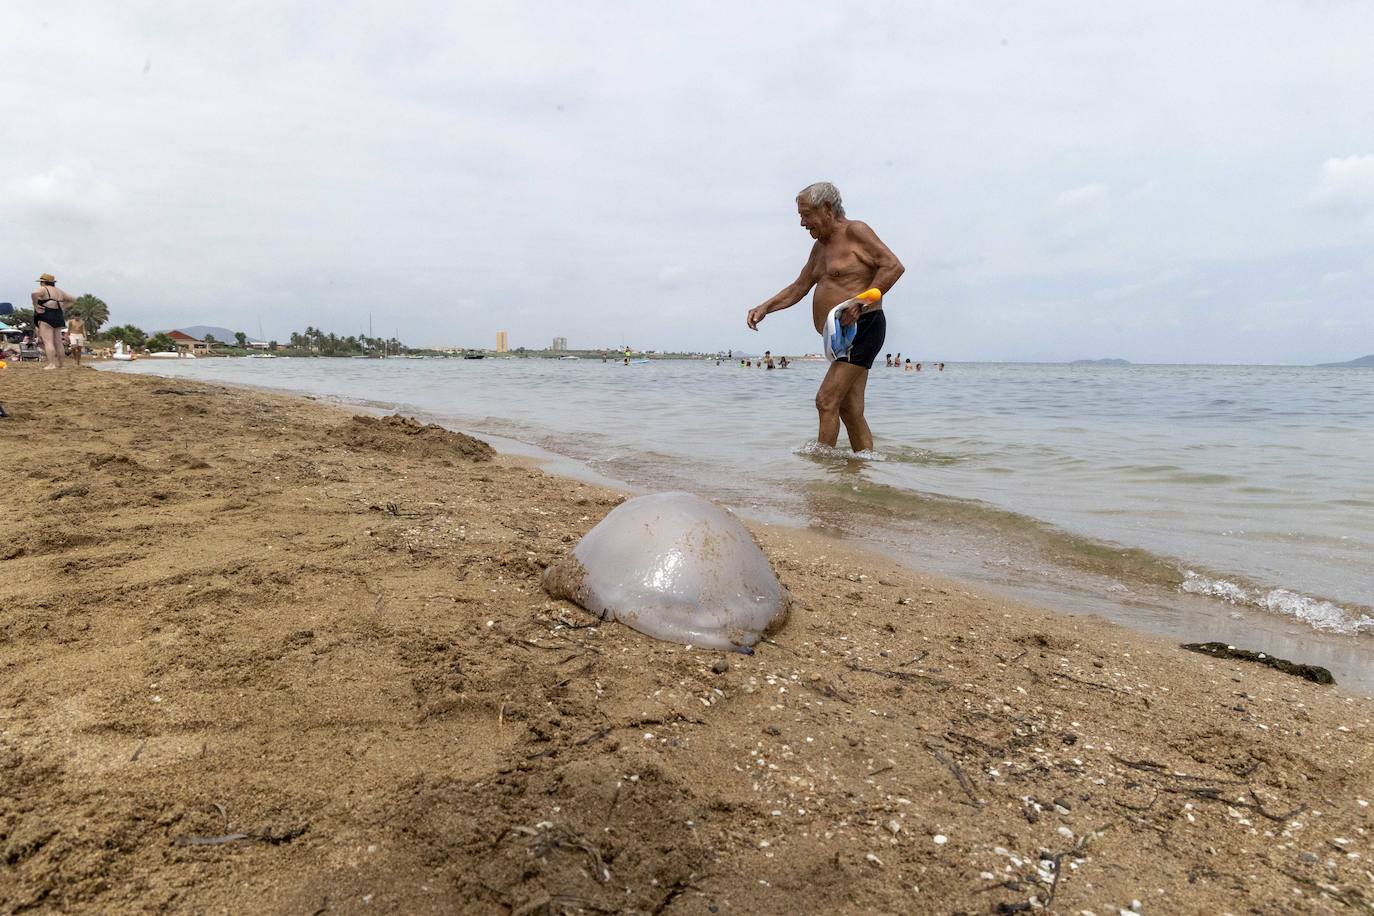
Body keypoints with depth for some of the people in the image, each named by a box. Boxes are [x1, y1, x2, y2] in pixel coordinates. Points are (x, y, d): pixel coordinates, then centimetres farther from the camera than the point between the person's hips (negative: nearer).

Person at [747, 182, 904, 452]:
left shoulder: (855, 231, -7)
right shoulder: (820, 246, 20)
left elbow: (894, 266, -15)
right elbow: (798, 288, 24)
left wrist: (861, 302, -23)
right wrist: (765, 308, 10)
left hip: (863, 328, -9)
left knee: (826, 401, -14)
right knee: (850, 411, 8)